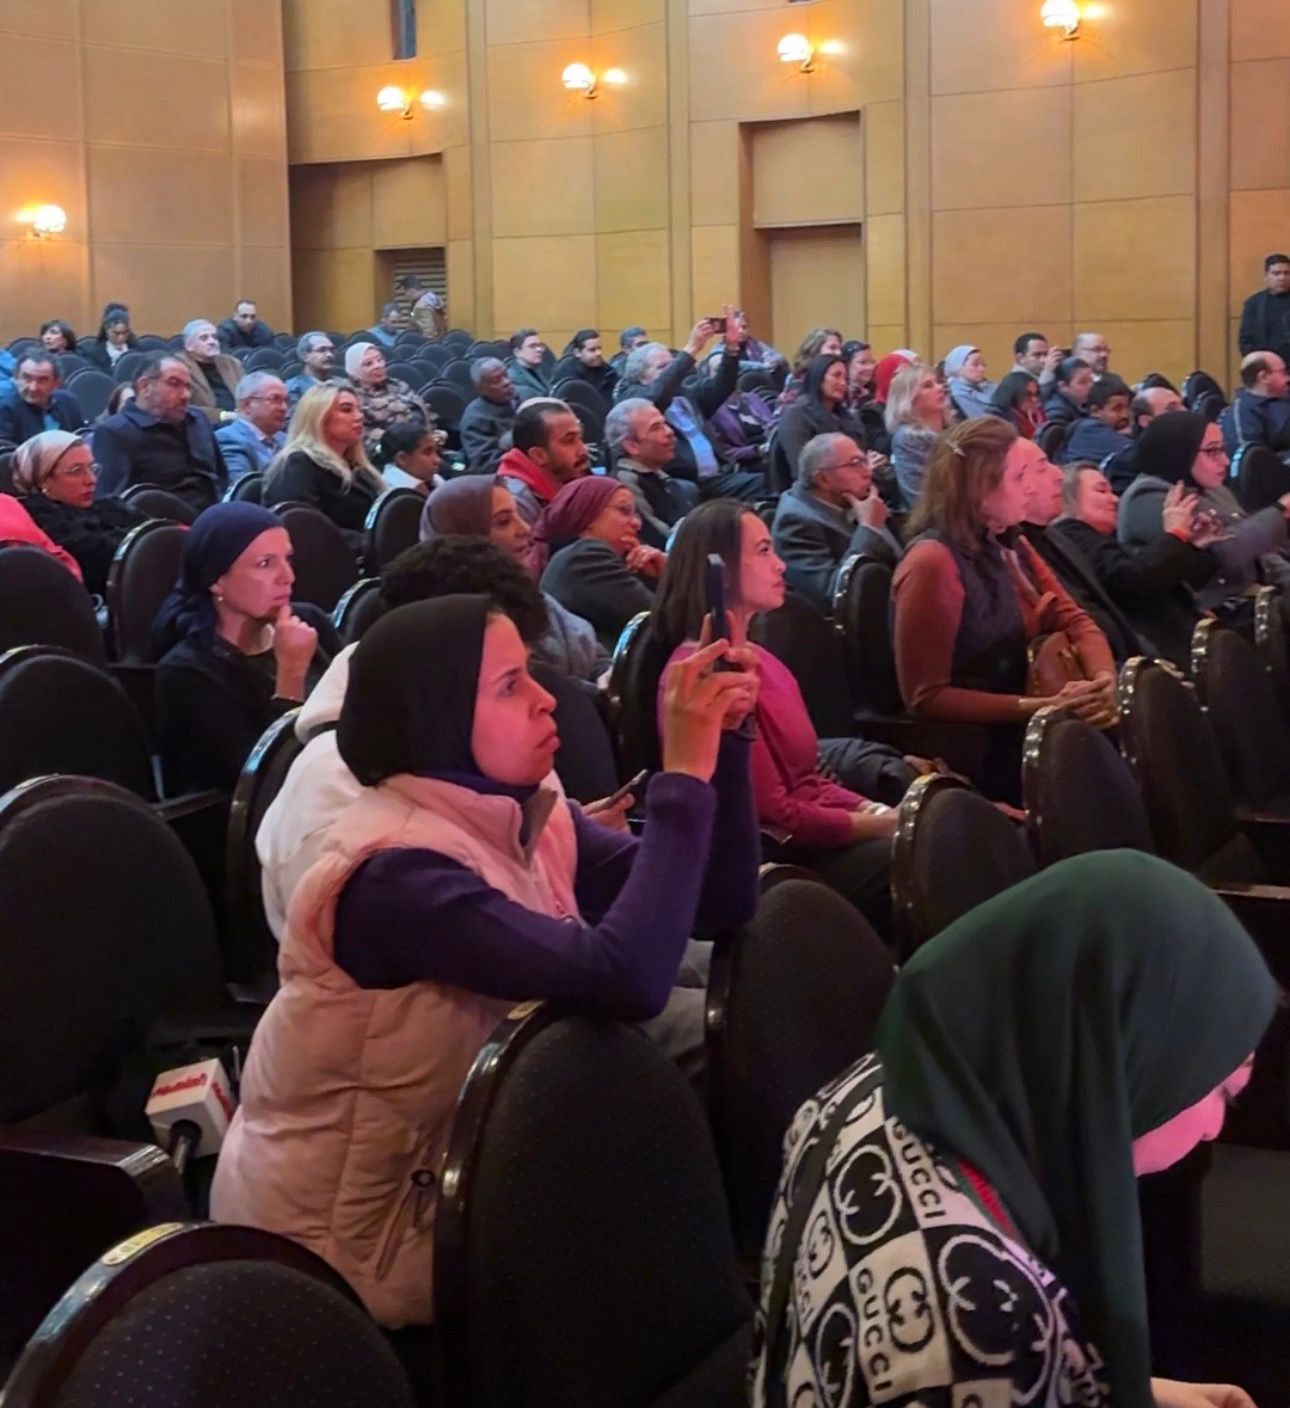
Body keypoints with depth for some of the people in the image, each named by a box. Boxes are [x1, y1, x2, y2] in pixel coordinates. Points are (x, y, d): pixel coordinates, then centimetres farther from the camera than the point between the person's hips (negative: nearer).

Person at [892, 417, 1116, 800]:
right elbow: (926, 698, -18)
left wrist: (1105, 680, -15)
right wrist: (1042, 706, -23)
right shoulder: (933, 561, -16)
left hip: (1026, 726, 8)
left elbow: (1074, 621, 7)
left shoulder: (1008, 549, 11)